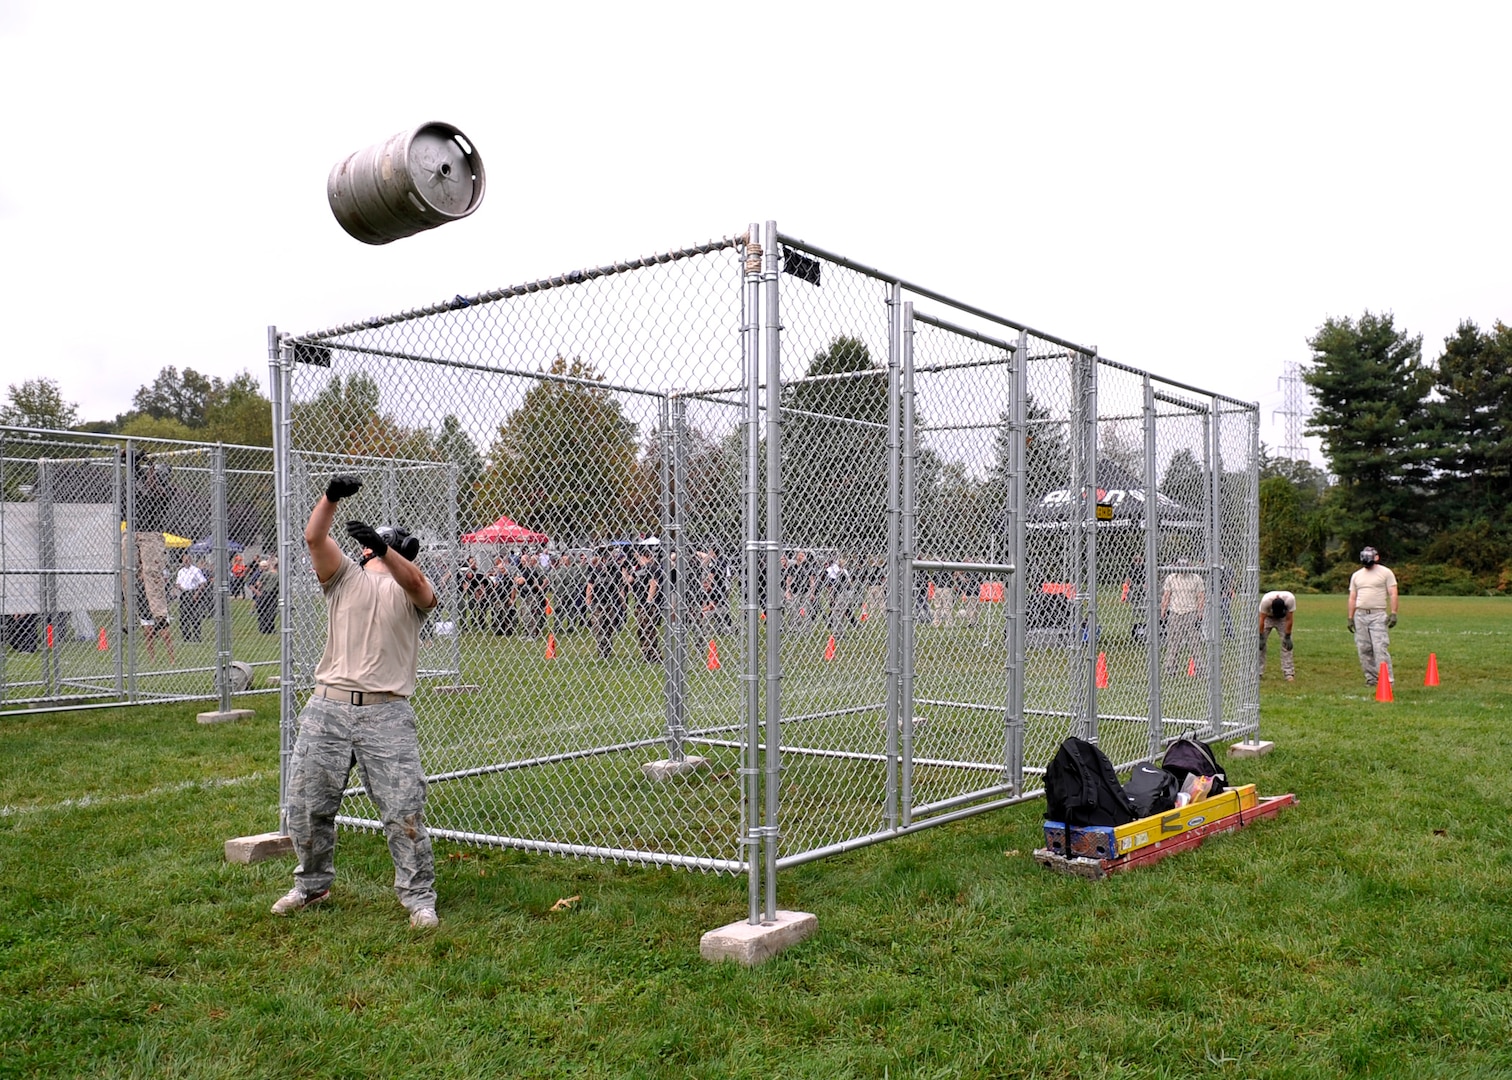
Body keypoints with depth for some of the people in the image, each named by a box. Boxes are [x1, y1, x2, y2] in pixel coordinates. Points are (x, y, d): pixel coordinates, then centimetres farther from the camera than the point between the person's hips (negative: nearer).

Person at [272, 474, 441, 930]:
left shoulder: (411, 588, 8)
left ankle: (419, 897, 8)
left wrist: (384, 550, -33)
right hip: (327, 708, 3)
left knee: (404, 808, -5)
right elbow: (314, 537, -4)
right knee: (306, 804, 10)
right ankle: (312, 884, 32)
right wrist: (330, 497, -21)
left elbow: (415, 582, -17)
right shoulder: (344, 577, 13)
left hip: (387, 714, -2)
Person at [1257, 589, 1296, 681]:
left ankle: (1289, 673, -7)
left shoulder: (1290, 599, -37)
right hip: (1267, 617, 0)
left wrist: (1287, 637, -21)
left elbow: (1289, 619, -25)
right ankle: (1258, 672, -3)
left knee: (1286, 643, -10)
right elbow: (1261, 619, -27)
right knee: (1260, 643, -9)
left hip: (1283, 618, 1)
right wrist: (1261, 638, -24)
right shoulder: (1265, 600, -38)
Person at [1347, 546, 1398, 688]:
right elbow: (1352, 598, 17)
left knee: (1380, 648, -13)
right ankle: (1371, 678, 13)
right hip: (1360, 616, 5)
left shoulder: (1385, 573, 2)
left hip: (1378, 615, -5)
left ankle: (1388, 679, -12)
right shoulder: (1356, 575, 15)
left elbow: (1393, 594, -2)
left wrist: (1393, 613, -11)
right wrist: (1350, 617, 13)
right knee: (1364, 649, 4)